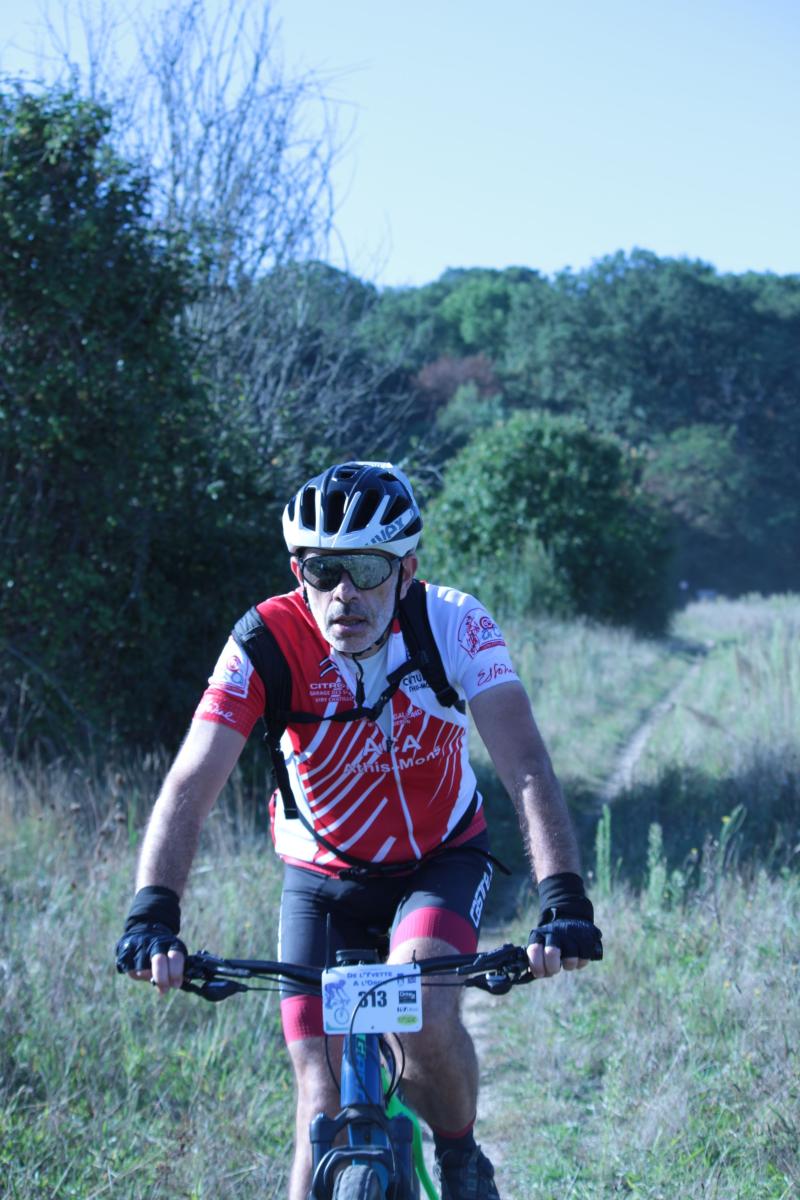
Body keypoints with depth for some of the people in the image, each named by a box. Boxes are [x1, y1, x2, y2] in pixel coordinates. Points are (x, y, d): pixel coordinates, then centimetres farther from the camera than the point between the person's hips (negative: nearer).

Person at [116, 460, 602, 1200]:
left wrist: (565, 901, -45)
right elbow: (190, 785, -32)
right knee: (326, 1106, -9)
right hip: (322, 877, 1)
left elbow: (526, 770, -32)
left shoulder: (454, 624, -25)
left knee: (426, 1017, -28)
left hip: (441, 862, -1)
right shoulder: (269, 641, -25)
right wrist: (153, 916, -46)